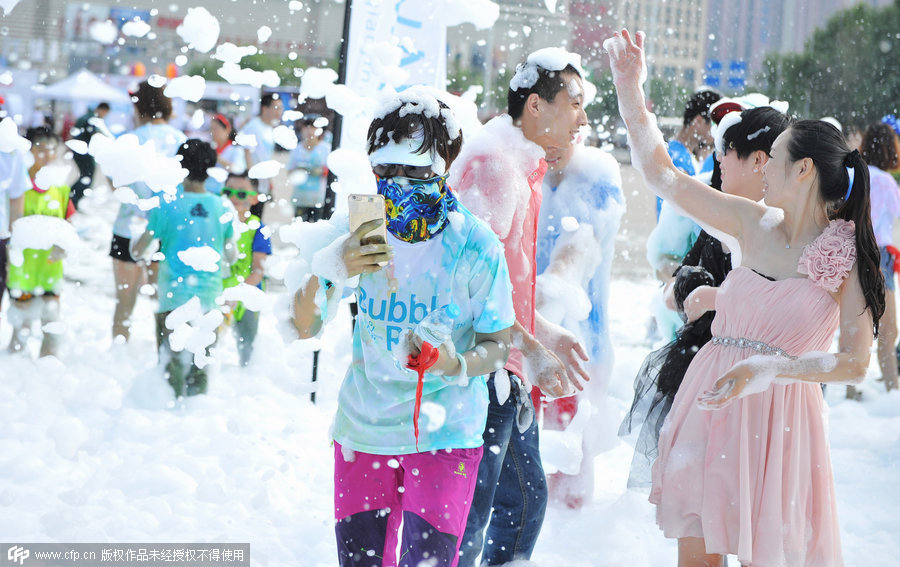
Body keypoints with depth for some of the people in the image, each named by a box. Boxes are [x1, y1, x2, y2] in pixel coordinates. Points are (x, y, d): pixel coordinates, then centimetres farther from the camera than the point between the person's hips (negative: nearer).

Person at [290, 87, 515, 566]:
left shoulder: (475, 247, -13)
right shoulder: (359, 235, -4)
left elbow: (497, 344, -6)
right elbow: (302, 330, -6)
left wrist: (457, 364, -27)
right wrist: (330, 271, -24)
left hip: (444, 436, -3)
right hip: (362, 431, 3)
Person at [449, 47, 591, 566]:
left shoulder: (526, 168, 18)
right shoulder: (493, 161, -16)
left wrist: (548, 333, 23)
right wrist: (529, 346, -23)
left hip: (507, 375, 11)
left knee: (526, 499, 17)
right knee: (467, 516, -8)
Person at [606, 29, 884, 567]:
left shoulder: (849, 258, -8)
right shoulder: (755, 223, 5)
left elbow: (855, 362, -13)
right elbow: (661, 173, 8)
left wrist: (768, 368, -23)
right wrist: (631, 89, 2)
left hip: (778, 415, -4)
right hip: (711, 403, 4)